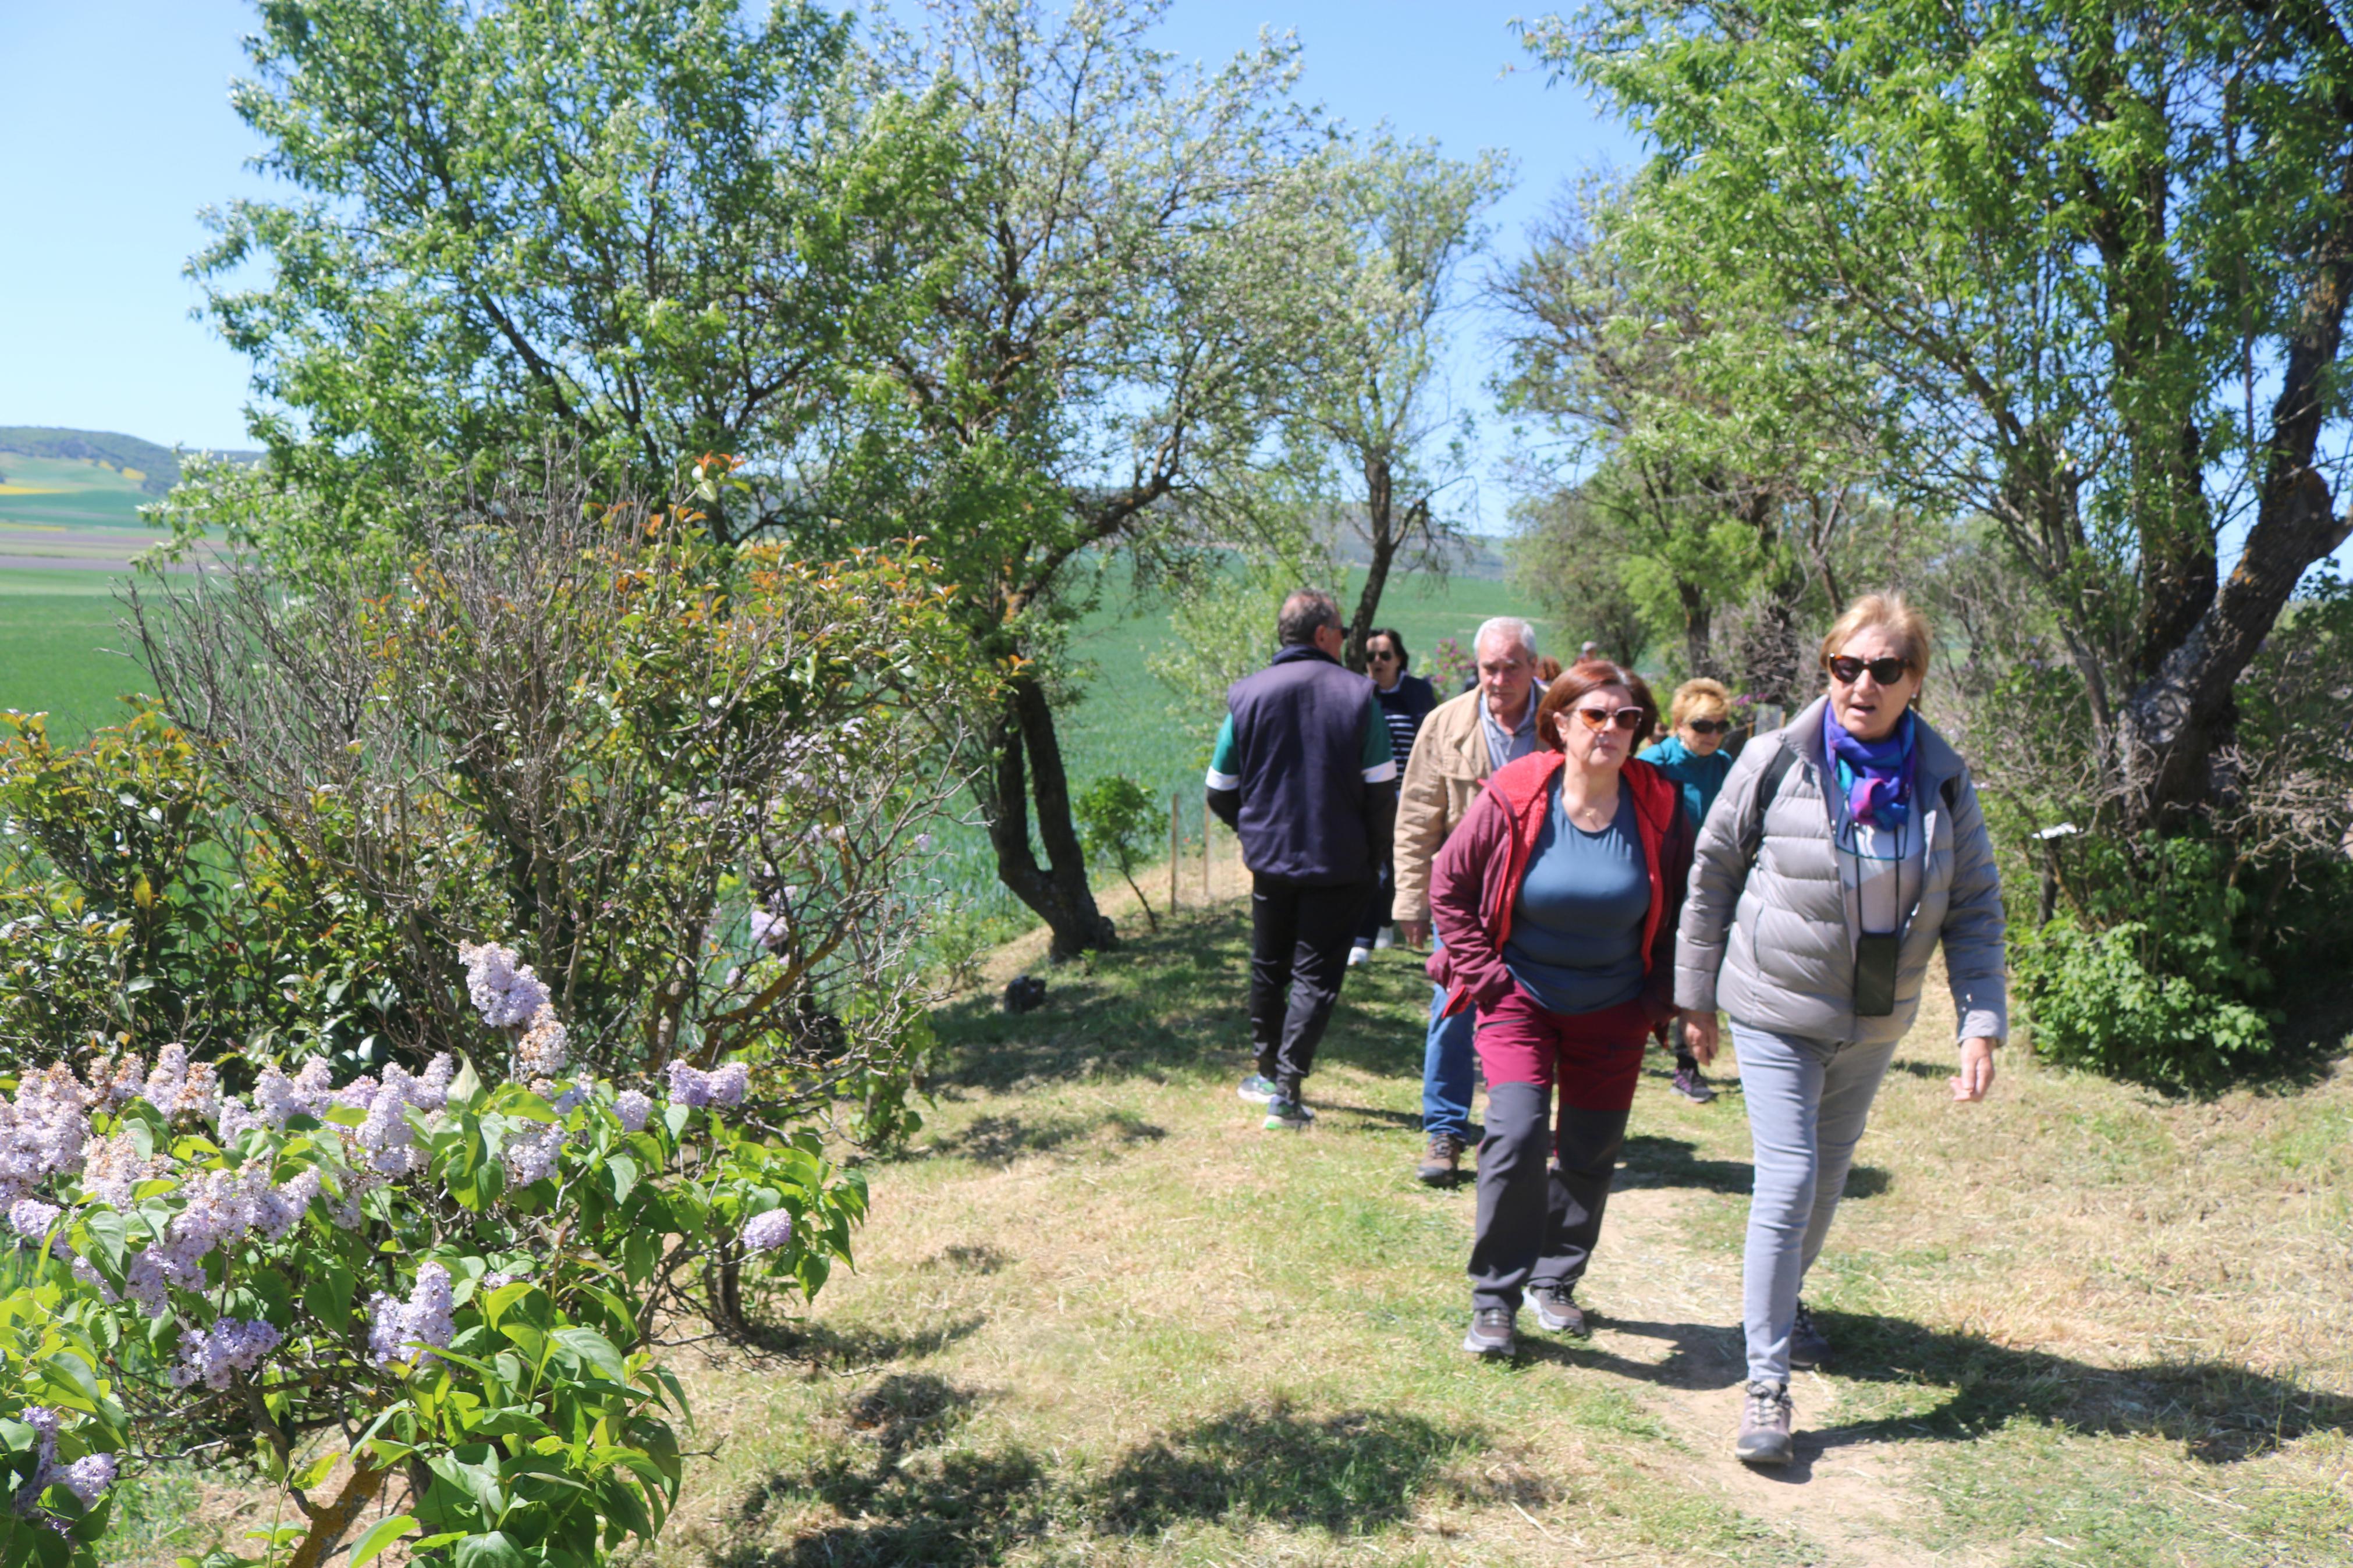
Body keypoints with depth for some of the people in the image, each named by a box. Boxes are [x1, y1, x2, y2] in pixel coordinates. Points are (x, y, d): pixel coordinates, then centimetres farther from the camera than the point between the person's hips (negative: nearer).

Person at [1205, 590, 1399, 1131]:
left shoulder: (1246, 694, -1)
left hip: (1269, 859, 3)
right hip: (1339, 864, -2)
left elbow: (1220, 791, 2)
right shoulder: (1358, 694, -7)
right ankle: (1286, 1090, -4)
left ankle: (1268, 1071, 33)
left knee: (1269, 966, 20)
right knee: (1316, 974, 3)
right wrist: (1372, 852, 6)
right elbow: (1381, 791, -8)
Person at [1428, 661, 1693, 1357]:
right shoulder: (1511, 800, -13)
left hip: (1613, 1012, 3)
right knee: (1517, 1135, -17)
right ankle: (1495, 1301, -2)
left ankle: (1556, 1283, 32)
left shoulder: (1660, 808, -6)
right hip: (1520, 998, -3)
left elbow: (1682, 911, 8)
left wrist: (1659, 1000, 2)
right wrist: (1484, 976, -7)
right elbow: (1449, 889, -2)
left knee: (1591, 1157, 9)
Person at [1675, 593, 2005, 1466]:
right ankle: (1768, 1381, -1)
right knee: (1788, 1182, -10)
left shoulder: (1942, 781, -5)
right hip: (1777, 1009, -4)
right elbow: (1712, 874, -5)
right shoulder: (1777, 763, -14)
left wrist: (1981, 1024, -10)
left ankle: (1787, 1296, 46)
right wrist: (1697, 996, -1)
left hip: (1875, 1021, 4)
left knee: (1831, 1173, 20)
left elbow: (1975, 909, -1)